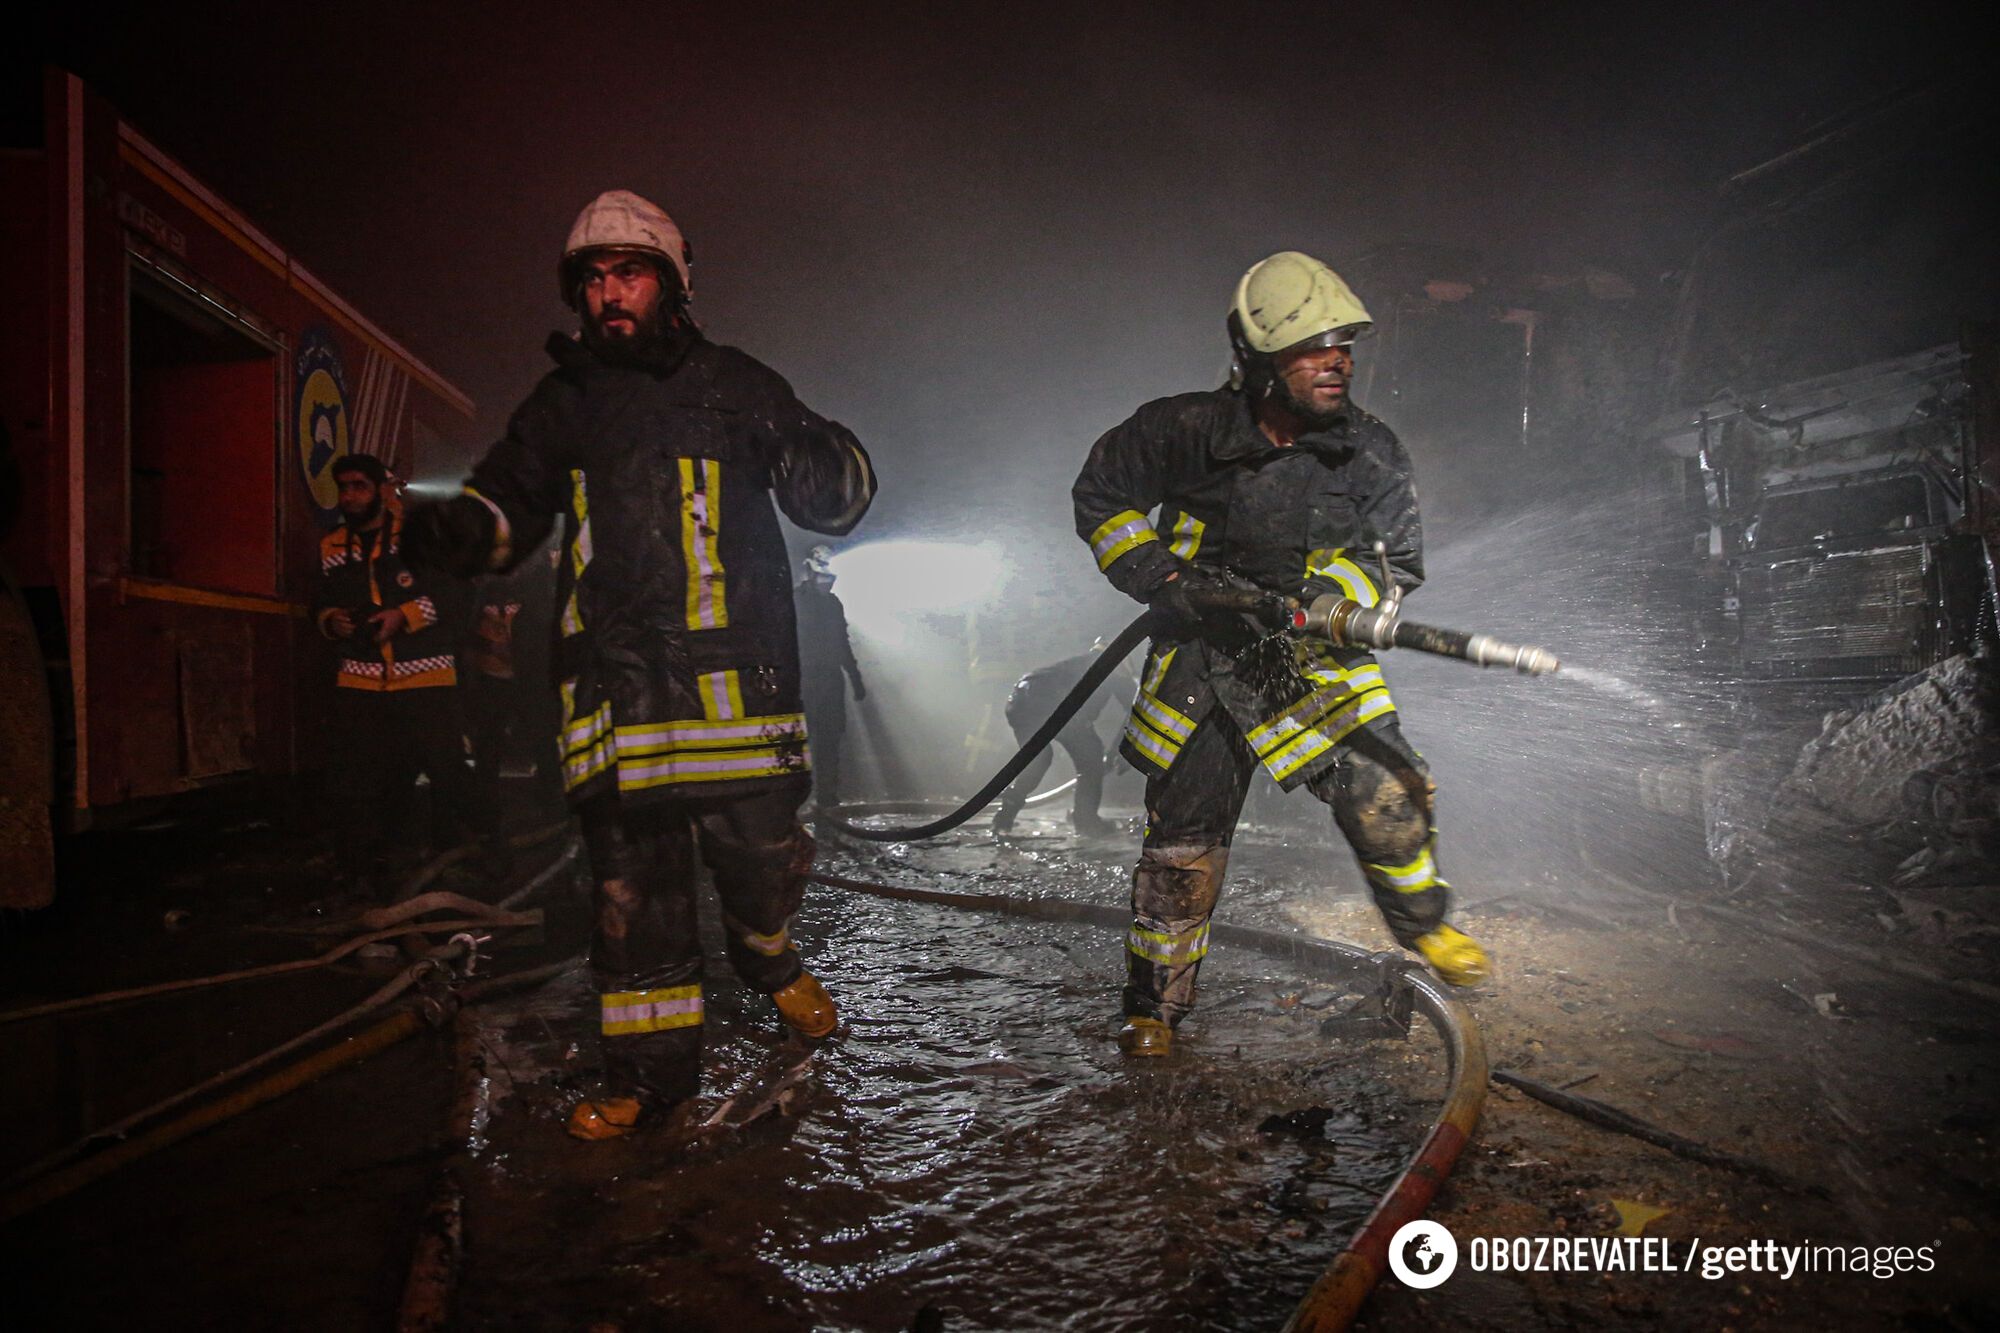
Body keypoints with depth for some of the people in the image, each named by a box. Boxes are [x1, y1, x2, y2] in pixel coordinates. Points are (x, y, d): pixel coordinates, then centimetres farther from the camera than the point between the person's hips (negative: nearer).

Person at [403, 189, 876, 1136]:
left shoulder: (734, 384, 9)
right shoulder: (562, 403, 16)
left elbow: (838, 499, 8)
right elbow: (509, 504, 23)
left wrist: (815, 458, -17)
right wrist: (457, 531, 0)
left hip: (730, 674, -2)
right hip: (613, 679, 2)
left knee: (758, 844, -2)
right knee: (630, 872, 1)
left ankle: (770, 961, 33)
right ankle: (651, 1068, 15)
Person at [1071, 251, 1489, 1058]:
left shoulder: (1370, 453, -6)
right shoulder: (1185, 432, -13)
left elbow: (1399, 560, 1)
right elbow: (1099, 498, 1)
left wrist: (1319, 595, -19)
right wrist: (1163, 578, -11)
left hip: (1313, 660, 2)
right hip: (1202, 659, -1)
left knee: (1387, 795, -8)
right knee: (1183, 840, 1)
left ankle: (1423, 924, 26)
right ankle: (1155, 1005, 19)